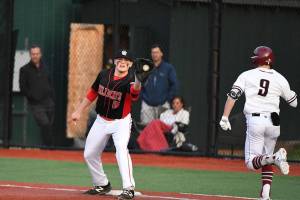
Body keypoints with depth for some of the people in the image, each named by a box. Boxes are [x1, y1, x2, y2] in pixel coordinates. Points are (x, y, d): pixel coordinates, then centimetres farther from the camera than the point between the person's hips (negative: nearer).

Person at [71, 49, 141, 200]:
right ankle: (102, 185, 29)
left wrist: (138, 82, -66)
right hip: (101, 121, 6)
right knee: (89, 154, 9)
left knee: (121, 149, -28)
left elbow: (134, 92, -44)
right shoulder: (104, 75, -5)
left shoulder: (129, 80, -20)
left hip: (121, 122, -6)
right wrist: (79, 111, 12)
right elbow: (92, 93, 10)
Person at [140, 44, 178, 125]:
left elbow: (174, 85, 2)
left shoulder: (168, 68, 2)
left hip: (162, 105, -1)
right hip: (147, 104, 1)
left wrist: (168, 98, -3)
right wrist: (142, 96, 4)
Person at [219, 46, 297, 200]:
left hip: (255, 120, -3)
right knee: (266, 161, 19)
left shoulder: (247, 75, 3)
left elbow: (233, 95, -6)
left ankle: (273, 158, -31)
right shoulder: (280, 79, 7)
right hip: (273, 123, 3)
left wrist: (225, 118, -4)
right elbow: (293, 102, 15)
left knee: (251, 162, -2)